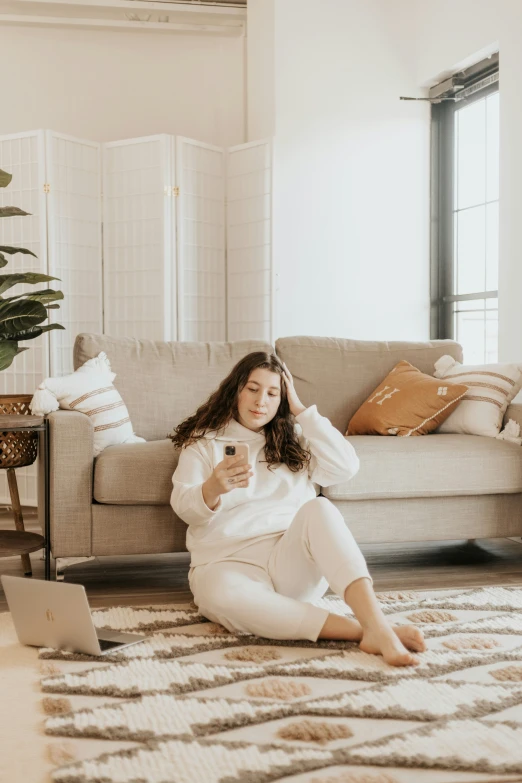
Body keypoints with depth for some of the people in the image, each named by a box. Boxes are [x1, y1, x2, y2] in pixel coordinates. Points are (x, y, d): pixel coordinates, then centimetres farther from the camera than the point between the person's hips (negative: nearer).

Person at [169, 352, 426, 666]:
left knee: (317, 508, -31)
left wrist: (301, 410, 5)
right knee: (220, 594, -39)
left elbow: (346, 466, 1)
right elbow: (184, 508, -2)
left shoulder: (294, 439, 20)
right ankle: (357, 630, -41)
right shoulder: (203, 441, 12)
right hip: (227, 563, -2)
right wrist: (212, 490, -26)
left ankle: (378, 628, -45)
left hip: (292, 561, 2)